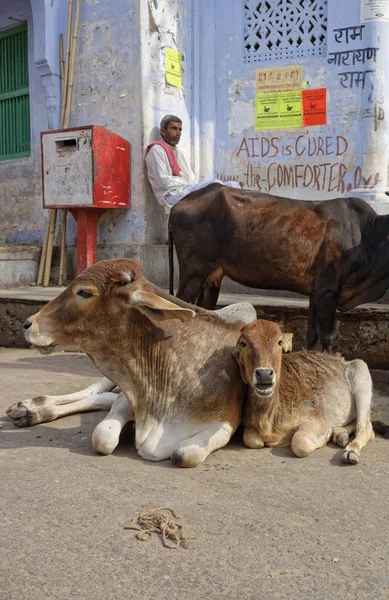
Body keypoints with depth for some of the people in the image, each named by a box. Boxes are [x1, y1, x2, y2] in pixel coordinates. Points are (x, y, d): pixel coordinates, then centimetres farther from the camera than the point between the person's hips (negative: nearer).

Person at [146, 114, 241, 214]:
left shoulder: (178, 153, 30)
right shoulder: (157, 149, 3)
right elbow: (164, 181, -10)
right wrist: (190, 183, -8)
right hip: (173, 195, -8)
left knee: (232, 185, -8)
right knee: (216, 184, -29)